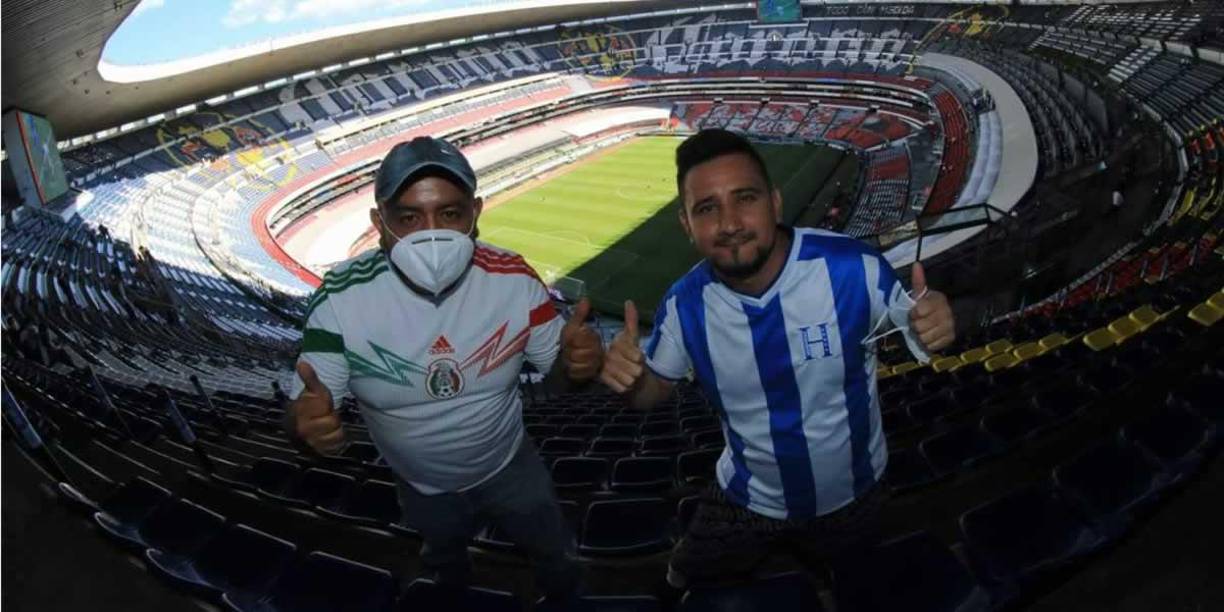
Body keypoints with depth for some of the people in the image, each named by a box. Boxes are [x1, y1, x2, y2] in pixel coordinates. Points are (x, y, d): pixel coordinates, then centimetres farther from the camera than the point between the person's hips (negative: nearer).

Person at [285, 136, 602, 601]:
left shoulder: (512, 279, -28)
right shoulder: (341, 297, -30)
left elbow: (557, 371, -16)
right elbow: (302, 406, -23)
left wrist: (576, 361, -40)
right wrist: (306, 418, -48)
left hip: (509, 467, 0)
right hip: (423, 486, 1)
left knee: (551, 549, 27)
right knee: (444, 553, 34)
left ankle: (561, 592, 65)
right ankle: (452, 584, 72)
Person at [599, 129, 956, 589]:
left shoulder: (852, 267, -31)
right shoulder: (685, 305, -22)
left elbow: (913, 327, -12)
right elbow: (654, 388, -6)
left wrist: (933, 326, -37)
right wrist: (629, 377, -30)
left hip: (850, 495, 0)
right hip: (749, 499, 1)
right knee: (691, 590, 24)